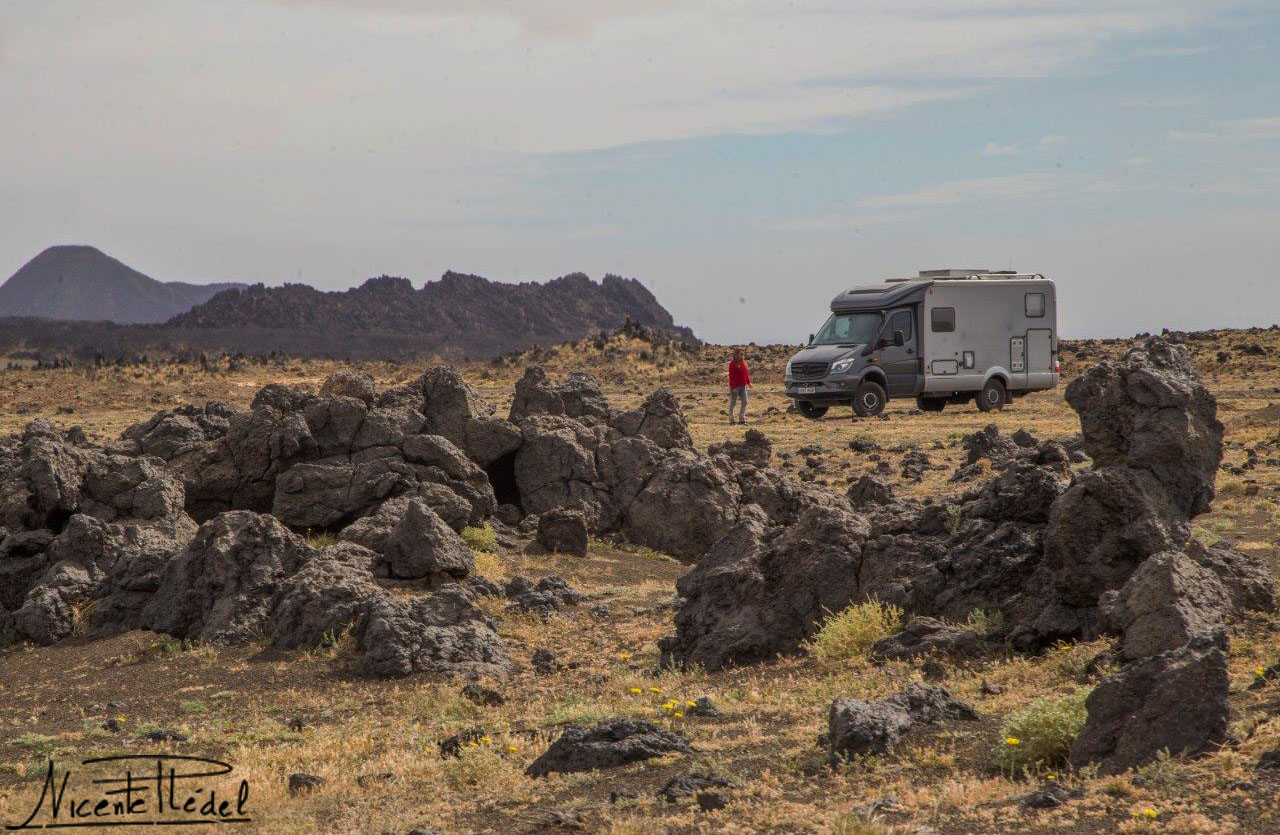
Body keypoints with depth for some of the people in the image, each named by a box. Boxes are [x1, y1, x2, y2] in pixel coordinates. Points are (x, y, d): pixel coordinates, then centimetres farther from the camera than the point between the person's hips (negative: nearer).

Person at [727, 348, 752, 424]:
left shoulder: (744, 362, 11)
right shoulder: (732, 363, -10)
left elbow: (746, 373, 17)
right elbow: (731, 375, -13)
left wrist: (748, 382, 7)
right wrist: (733, 386, -18)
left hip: (743, 386, 7)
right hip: (735, 386, -7)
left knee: (744, 402, 3)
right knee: (733, 403, 3)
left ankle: (742, 419, 11)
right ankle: (731, 420, 10)